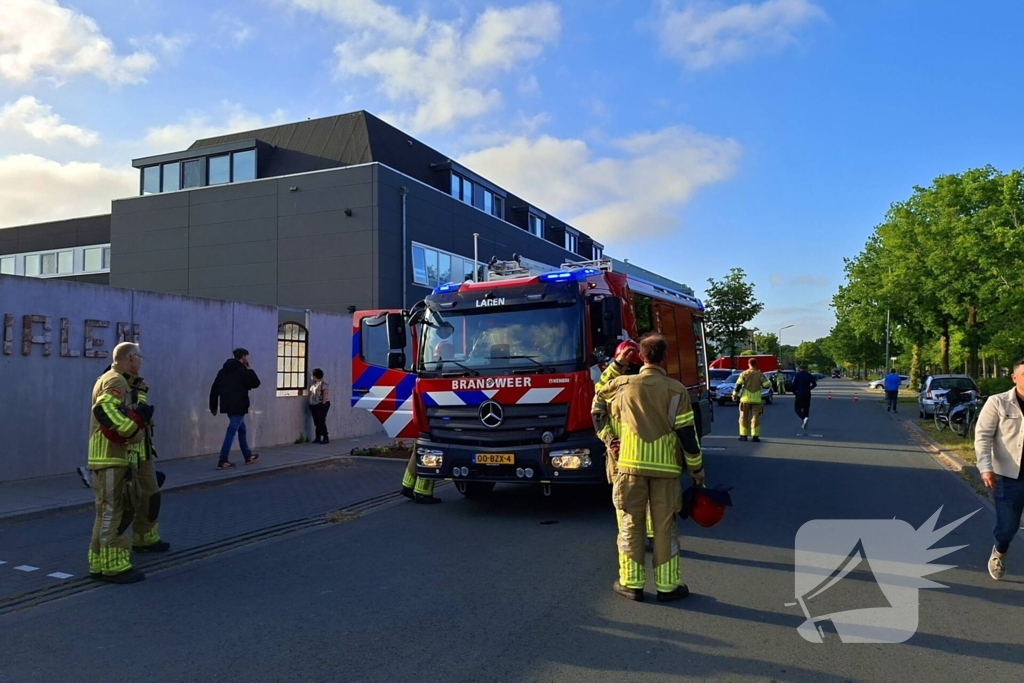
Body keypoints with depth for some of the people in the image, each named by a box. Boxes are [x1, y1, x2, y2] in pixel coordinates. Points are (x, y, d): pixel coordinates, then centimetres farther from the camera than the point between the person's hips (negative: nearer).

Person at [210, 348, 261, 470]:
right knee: (231, 432, -9)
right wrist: (250, 370, 8)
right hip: (238, 406, -8)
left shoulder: (223, 370, 13)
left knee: (242, 429, 20)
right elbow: (256, 383, -3)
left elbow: (214, 389, 12)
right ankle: (222, 461, -12)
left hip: (228, 406, 8)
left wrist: (213, 406, 16)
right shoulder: (242, 370, -11)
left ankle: (248, 456, 29)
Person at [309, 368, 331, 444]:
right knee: (317, 422, 10)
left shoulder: (323, 384, -13)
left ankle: (326, 438, -6)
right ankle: (318, 438, 15)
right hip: (314, 406, 9)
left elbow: (325, 395, -18)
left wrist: (323, 404, -21)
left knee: (321, 422, -10)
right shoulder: (314, 384, 15)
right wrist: (310, 404, 12)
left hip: (321, 406, -9)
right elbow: (311, 394, 19)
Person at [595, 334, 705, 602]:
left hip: (630, 465, 1)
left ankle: (631, 583, 15)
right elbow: (687, 434, -5)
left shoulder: (622, 385, 0)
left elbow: (599, 395, 19)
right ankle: (667, 586, 15)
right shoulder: (676, 390, -5)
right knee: (665, 526, 7)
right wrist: (697, 470, 5)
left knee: (631, 523, 9)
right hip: (666, 468, -1)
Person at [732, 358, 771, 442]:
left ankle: (743, 435, 9)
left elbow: (738, 385, -7)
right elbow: (766, 385, 0)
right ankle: (755, 436, -2)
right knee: (755, 417, 3)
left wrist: (734, 394, 2)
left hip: (745, 399, 0)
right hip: (756, 399, 0)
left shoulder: (744, 374, -2)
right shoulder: (760, 374, 0)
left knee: (744, 417, 8)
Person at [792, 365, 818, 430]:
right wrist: (808, 388, 16)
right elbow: (814, 384, 2)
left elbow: (794, 384, -10)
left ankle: (804, 418, -25)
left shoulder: (798, 375, -3)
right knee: (806, 409, 12)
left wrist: (794, 392, 3)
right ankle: (804, 424, 10)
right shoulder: (809, 375, 7)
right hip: (807, 394, 4)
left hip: (799, 394, -4)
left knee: (797, 408, 3)